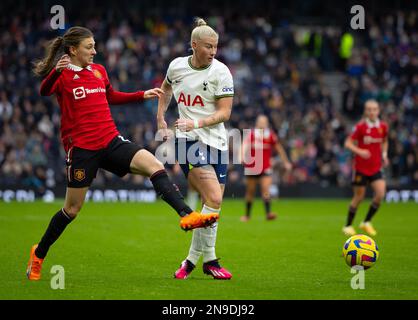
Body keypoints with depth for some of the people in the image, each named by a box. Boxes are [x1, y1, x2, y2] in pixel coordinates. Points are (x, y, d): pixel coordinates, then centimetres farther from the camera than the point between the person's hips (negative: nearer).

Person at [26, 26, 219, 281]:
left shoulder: (99, 71, 13)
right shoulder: (62, 75, -7)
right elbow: (44, 92, -30)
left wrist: (142, 95, 25)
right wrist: (56, 71, -48)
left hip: (111, 141, 5)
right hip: (81, 147, -5)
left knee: (154, 166, -17)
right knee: (72, 209, 3)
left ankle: (187, 215, -27)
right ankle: (39, 254, 24)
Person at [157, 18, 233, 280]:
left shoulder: (221, 72, -5)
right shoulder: (176, 66, 1)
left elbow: (225, 112, -9)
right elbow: (166, 88, 25)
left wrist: (198, 123, -23)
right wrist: (160, 118, 21)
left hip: (216, 141, 2)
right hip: (188, 140, -2)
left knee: (214, 202, 3)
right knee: (213, 199, -18)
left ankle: (193, 259, 17)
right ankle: (209, 259, -11)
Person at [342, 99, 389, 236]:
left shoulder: (383, 126, 2)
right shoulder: (360, 126, -11)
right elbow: (348, 143, -11)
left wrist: (384, 154, 3)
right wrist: (359, 151, -27)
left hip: (376, 167, 4)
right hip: (361, 167, -4)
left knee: (380, 194, -12)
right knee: (359, 197, 2)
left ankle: (366, 222, 7)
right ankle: (348, 226, 20)